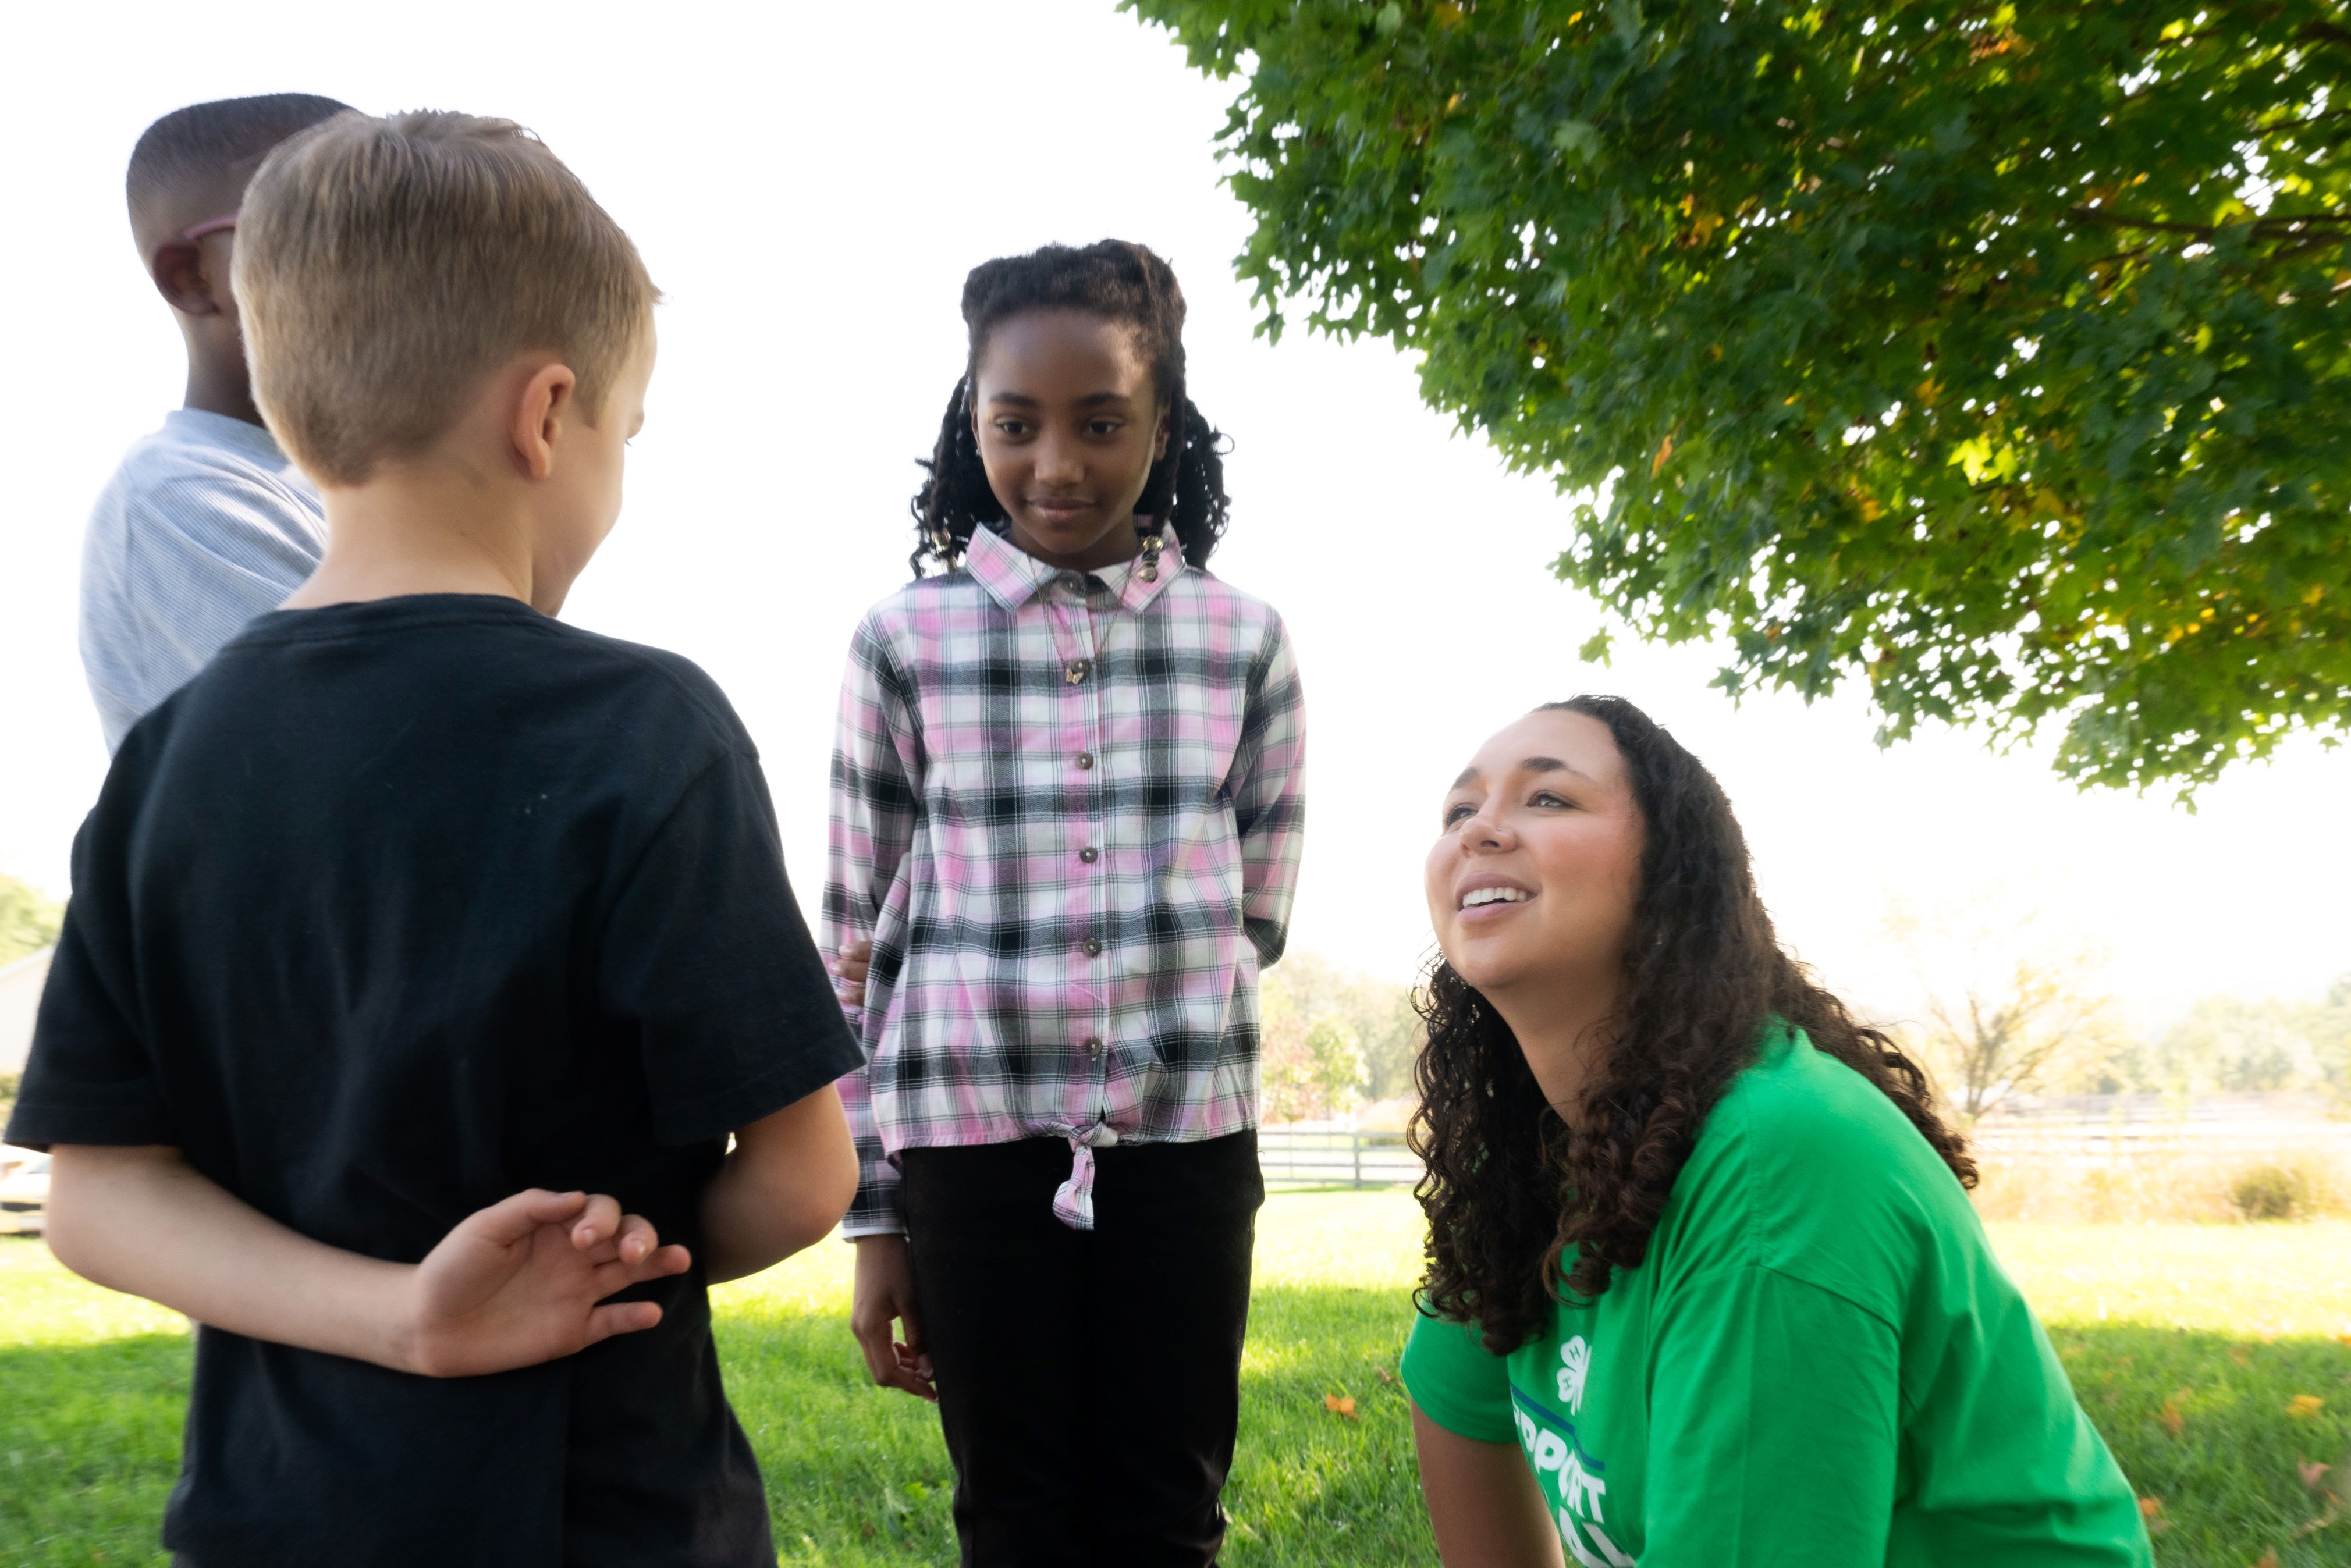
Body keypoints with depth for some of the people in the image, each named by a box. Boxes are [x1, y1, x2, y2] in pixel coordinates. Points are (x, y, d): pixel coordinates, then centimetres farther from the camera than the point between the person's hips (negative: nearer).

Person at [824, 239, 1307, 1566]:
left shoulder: (1244, 640, 3)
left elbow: (1257, 919, 10)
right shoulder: (907, 641, 0)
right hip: (975, 1144, 0)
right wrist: (873, 1216, 2)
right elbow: (860, 949, 3)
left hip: (1186, 1139, 1)